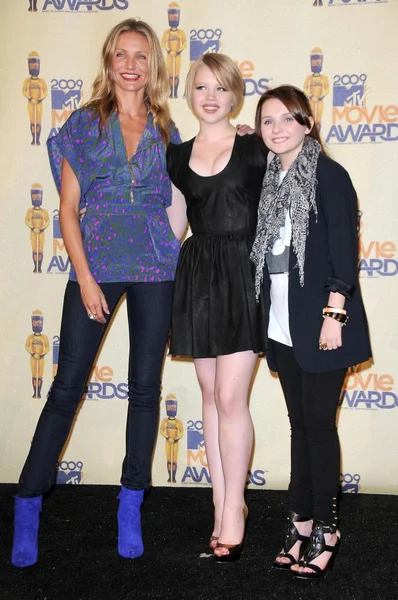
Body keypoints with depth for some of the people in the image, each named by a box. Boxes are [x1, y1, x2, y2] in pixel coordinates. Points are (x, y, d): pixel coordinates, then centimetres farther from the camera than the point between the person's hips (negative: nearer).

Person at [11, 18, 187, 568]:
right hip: (96, 265, -2)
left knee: (145, 388, 6)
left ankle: (131, 507, 19)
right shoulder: (84, 123, 4)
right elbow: (68, 208, 0)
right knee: (67, 387, -1)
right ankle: (28, 506, 12)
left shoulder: (166, 131, 10)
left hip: (156, 270, 2)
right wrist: (86, 278, -8)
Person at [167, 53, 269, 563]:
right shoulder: (177, 156, 10)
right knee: (211, 395, 9)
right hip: (197, 275, 4)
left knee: (230, 397, -8)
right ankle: (222, 503, 20)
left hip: (244, 273, -4)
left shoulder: (254, 148, -1)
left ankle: (233, 506, 9)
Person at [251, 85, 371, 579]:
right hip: (283, 327, 6)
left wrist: (334, 315, -16)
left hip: (319, 324, -6)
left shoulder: (329, 175, -8)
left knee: (318, 423, 0)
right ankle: (301, 519, 22)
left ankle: (325, 528, 13)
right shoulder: (271, 179, 12)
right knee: (299, 423, 12)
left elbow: (344, 251, -13)